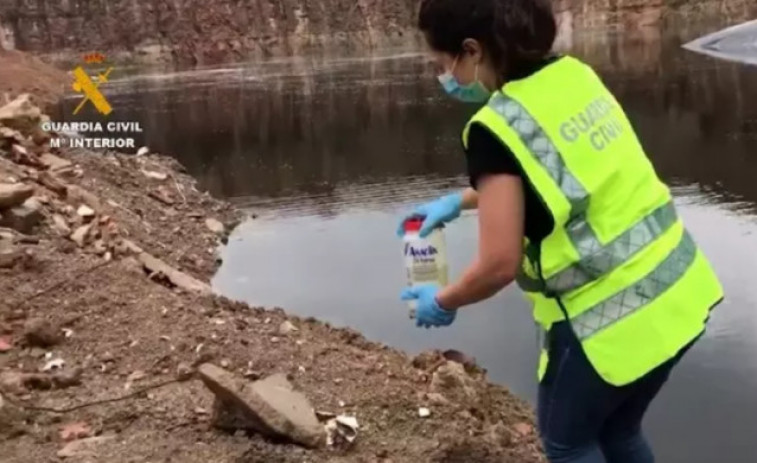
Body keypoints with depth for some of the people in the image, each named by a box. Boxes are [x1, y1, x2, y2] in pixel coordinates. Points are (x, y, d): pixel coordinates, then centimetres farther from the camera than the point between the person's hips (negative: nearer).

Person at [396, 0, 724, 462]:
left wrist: (442, 302, 2)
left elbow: (500, 264, -18)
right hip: (675, 291, 8)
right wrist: (458, 200, 22)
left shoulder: (498, 126, -20)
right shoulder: (574, 74, 3)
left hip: (610, 318, -7)